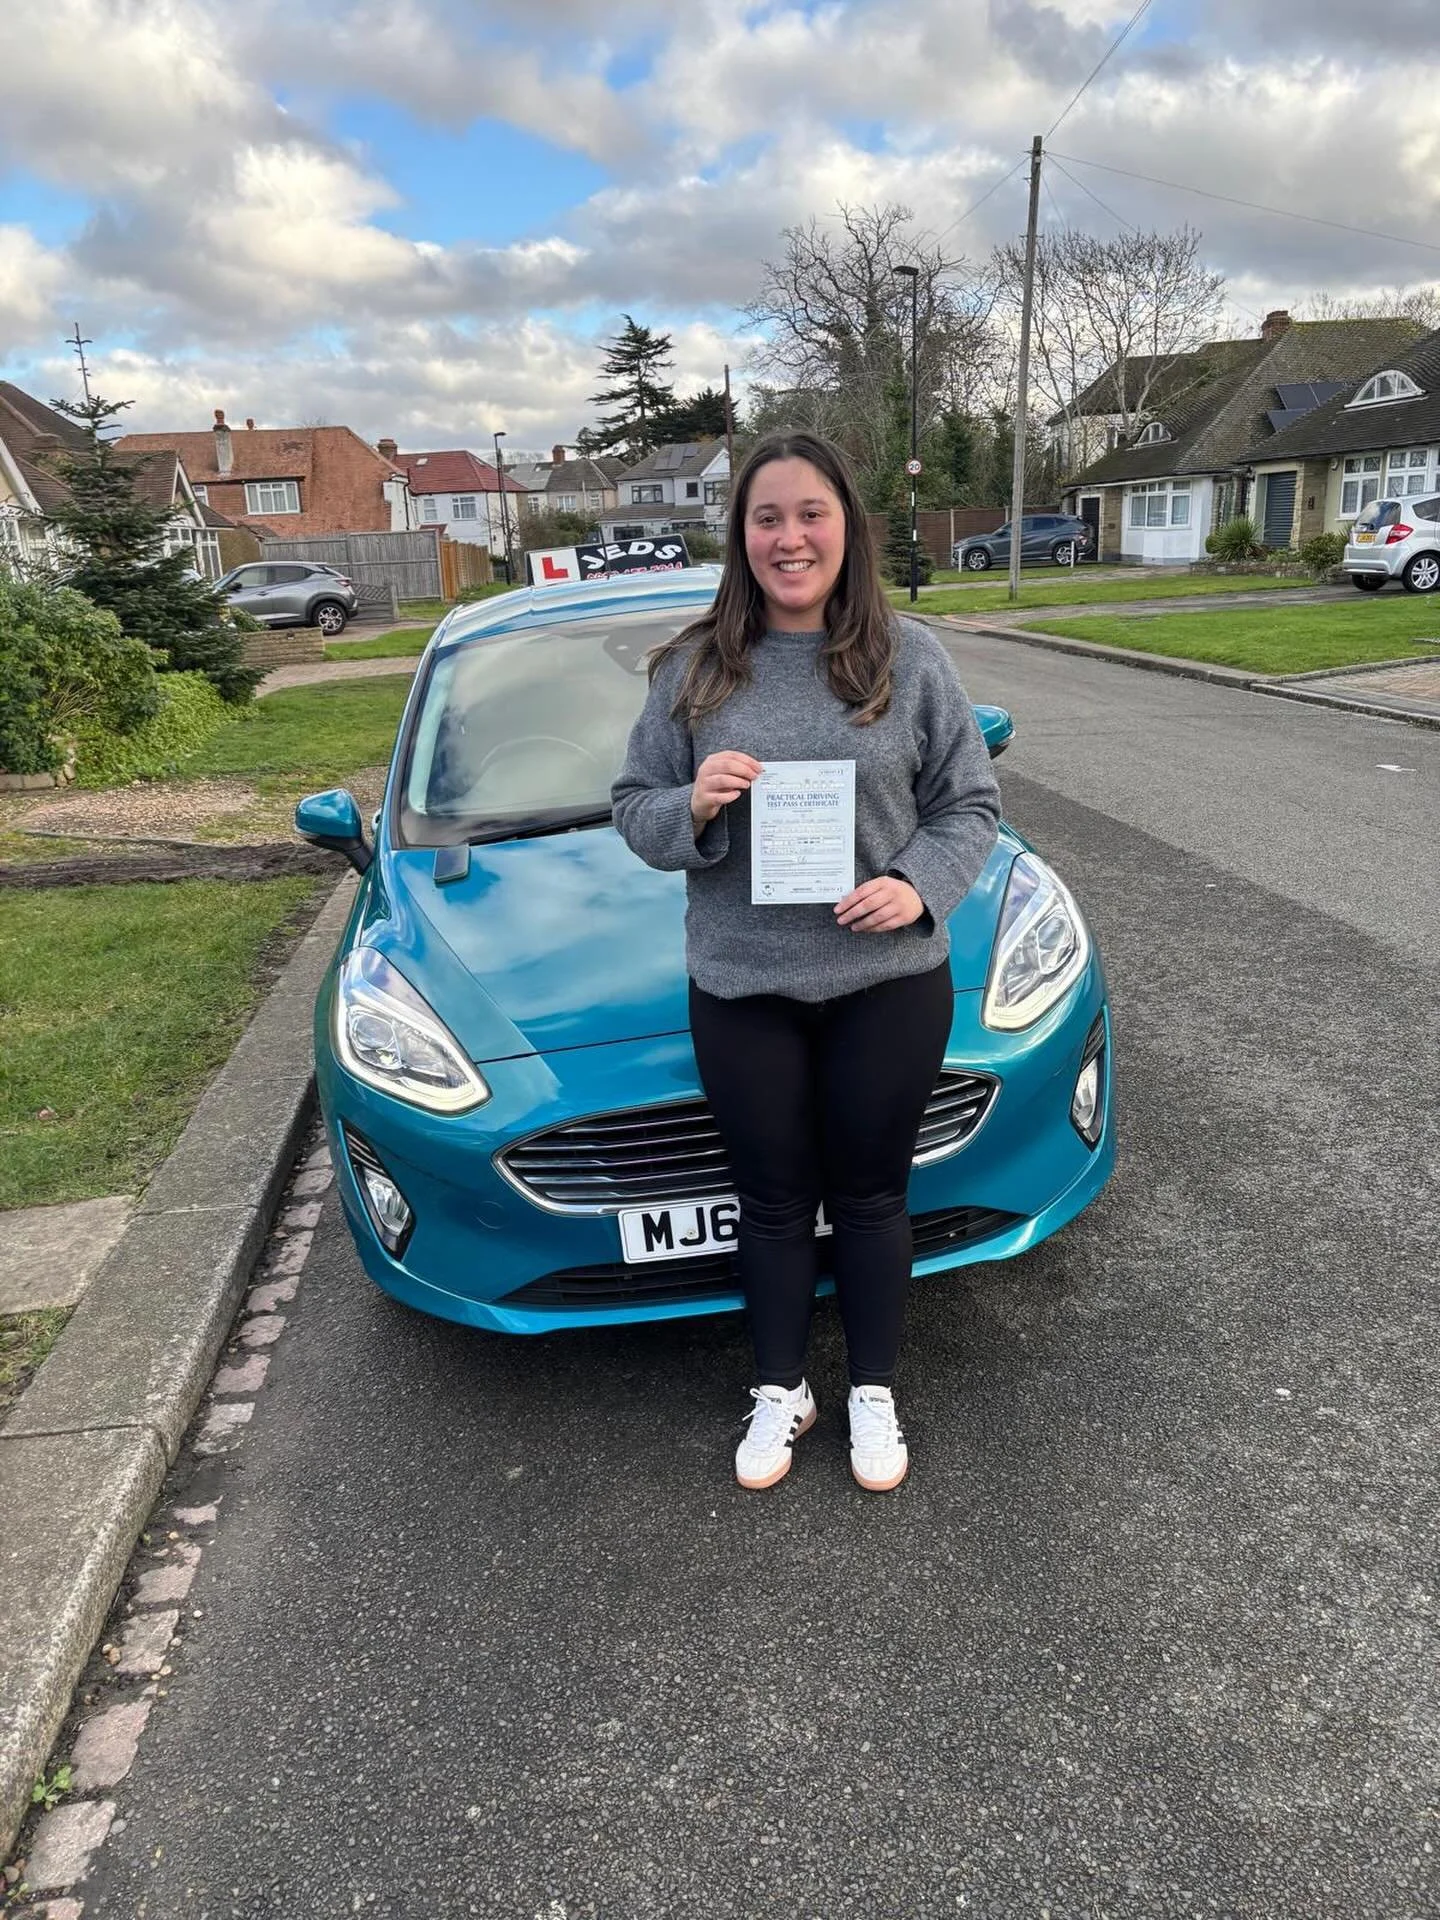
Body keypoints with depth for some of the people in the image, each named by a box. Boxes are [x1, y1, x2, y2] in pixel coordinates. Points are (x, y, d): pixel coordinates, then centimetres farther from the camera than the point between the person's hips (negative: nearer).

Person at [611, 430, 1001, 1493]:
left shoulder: (910, 657, 0)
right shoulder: (695, 667, 2)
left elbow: (972, 803, 4)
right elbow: (633, 808, 6)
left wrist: (919, 884, -15)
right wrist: (692, 806, -16)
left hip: (889, 981, 0)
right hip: (741, 988, 1)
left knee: (870, 1197, 13)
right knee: (775, 1202, 14)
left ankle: (875, 1392, 36)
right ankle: (781, 1390, 37)